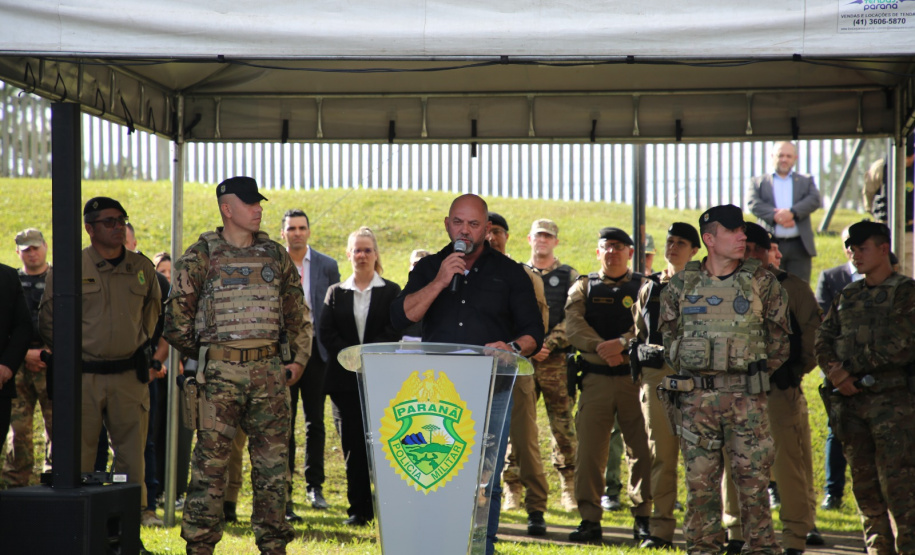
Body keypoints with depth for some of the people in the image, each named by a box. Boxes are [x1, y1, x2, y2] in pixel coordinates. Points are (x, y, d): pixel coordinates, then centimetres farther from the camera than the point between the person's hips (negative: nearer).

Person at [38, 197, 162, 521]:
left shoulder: (142, 268, 9)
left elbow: (153, 311, 25)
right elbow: (48, 321, 7)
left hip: (129, 376, 3)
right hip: (83, 377, -3)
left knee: (132, 458, 5)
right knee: (79, 459, -1)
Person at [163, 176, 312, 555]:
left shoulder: (276, 255, 11)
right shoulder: (200, 257, 1)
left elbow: (298, 314, 17)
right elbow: (177, 318, 5)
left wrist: (299, 358, 8)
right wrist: (205, 357, 8)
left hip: (270, 371, 3)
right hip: (221, 374, -3)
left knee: (273, 460, 4)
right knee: (210, 459, -3)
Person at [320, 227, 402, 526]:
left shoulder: (391, 292, 6)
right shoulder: (336, 293, 13)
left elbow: (394, 333, -3)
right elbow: (326, 333, 3)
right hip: (345, 379, 2)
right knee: (352, 446, 1)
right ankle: (359, 509, 7)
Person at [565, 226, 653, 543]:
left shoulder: (645, 287, 9)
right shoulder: (583, 288, 13)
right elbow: (574, 327, -2)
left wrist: (622, 344, -23)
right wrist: (601, 348, -18)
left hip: (635, 377, -1)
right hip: (595, 378, 1)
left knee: (642, 449, 1)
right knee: (589, 451, -2)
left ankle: (643, 519, 10)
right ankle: (590, 520, 4)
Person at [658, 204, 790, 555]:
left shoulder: (762, 282, 2)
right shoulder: (682, 285, 5)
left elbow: (779, 338, 9)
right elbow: (669, 333, 16)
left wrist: (754, 374, 7)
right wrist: (688, 373, 10)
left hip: (746, 397, -1)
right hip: (696, 398, 1)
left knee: (752, 477, -2)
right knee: (700, 478, 5)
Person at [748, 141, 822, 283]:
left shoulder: (806, 181, 18)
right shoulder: (758, 182, 13)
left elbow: (814, 200, 0)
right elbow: (754, 204, -3)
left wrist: (792, 212, -17)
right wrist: (775, 216, -20)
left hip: (799, 246, 1)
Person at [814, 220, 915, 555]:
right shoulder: (847, 297, 18)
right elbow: (822, 341, 12)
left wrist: (851, 367, -11)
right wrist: (835, 373, -7)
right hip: (850, 400, 6)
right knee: (864, 483, 6)